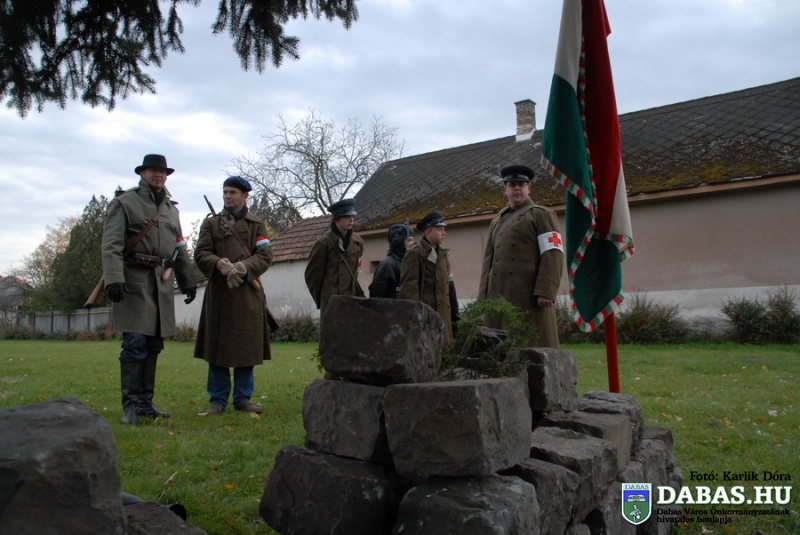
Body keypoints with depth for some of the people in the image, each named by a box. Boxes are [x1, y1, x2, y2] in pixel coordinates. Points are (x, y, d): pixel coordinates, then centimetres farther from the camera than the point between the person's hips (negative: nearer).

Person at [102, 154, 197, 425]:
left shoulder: (171, 208, 20)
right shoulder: (124, 202, 2)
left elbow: (180, 248, 21)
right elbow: (111, 244, -9)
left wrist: (188, 281, 16)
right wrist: (113, 278, -21)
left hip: (163, 282, 6)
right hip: (134, 280, -6)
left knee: (154, 346, 8)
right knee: (135, 343, -9)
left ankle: (145, 403, 16)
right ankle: (130, 405, -1)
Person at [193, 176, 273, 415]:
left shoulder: (257, 224, 12)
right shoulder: (210, 223, 13)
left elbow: (265, 255, 0)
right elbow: (200, 254, 3)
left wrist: (243, 267, -18)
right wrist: (218, 263, -19)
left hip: (248, 293, 0)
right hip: (218, 292, 0)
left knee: (246, 347, 3)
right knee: (217, 346, 2)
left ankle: (243, 398, 14)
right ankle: (218, 399, 13)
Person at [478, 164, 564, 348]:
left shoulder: (541, 215, 7)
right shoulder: (496, 222, 23)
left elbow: (553, 255, -5)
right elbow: (489, 260, 18)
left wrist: (546, 291, -17)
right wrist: (484, 296, 9)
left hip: (530, 295, -5)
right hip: (499, 295, 5)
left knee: (535, 345, -4)